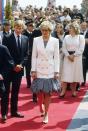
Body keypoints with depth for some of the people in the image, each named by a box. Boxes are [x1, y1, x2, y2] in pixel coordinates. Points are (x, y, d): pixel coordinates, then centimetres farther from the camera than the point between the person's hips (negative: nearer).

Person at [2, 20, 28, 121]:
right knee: (6, 91, 1)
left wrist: (21, 65, -8)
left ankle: (14, 111, 21)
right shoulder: (7, 38, -6)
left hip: (19, 69, 4)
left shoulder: (25, 39, 7)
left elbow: (26, 54, 7)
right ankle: (4, 112, 7)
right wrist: (13, 66, -13)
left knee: (16, 92, 12)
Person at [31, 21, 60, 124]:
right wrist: (33, 70, -3)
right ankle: (41, 106, 35)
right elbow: (34, 56, 1)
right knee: (39, 91, 3)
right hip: (39, 70, 1)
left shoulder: (55, 41, -1)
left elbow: (56, 57, 1)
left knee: (48, 92, 3)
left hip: (50, 70, 0)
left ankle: (46, 114, 15)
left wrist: (56, 71, -3)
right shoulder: (36, 40, 0)